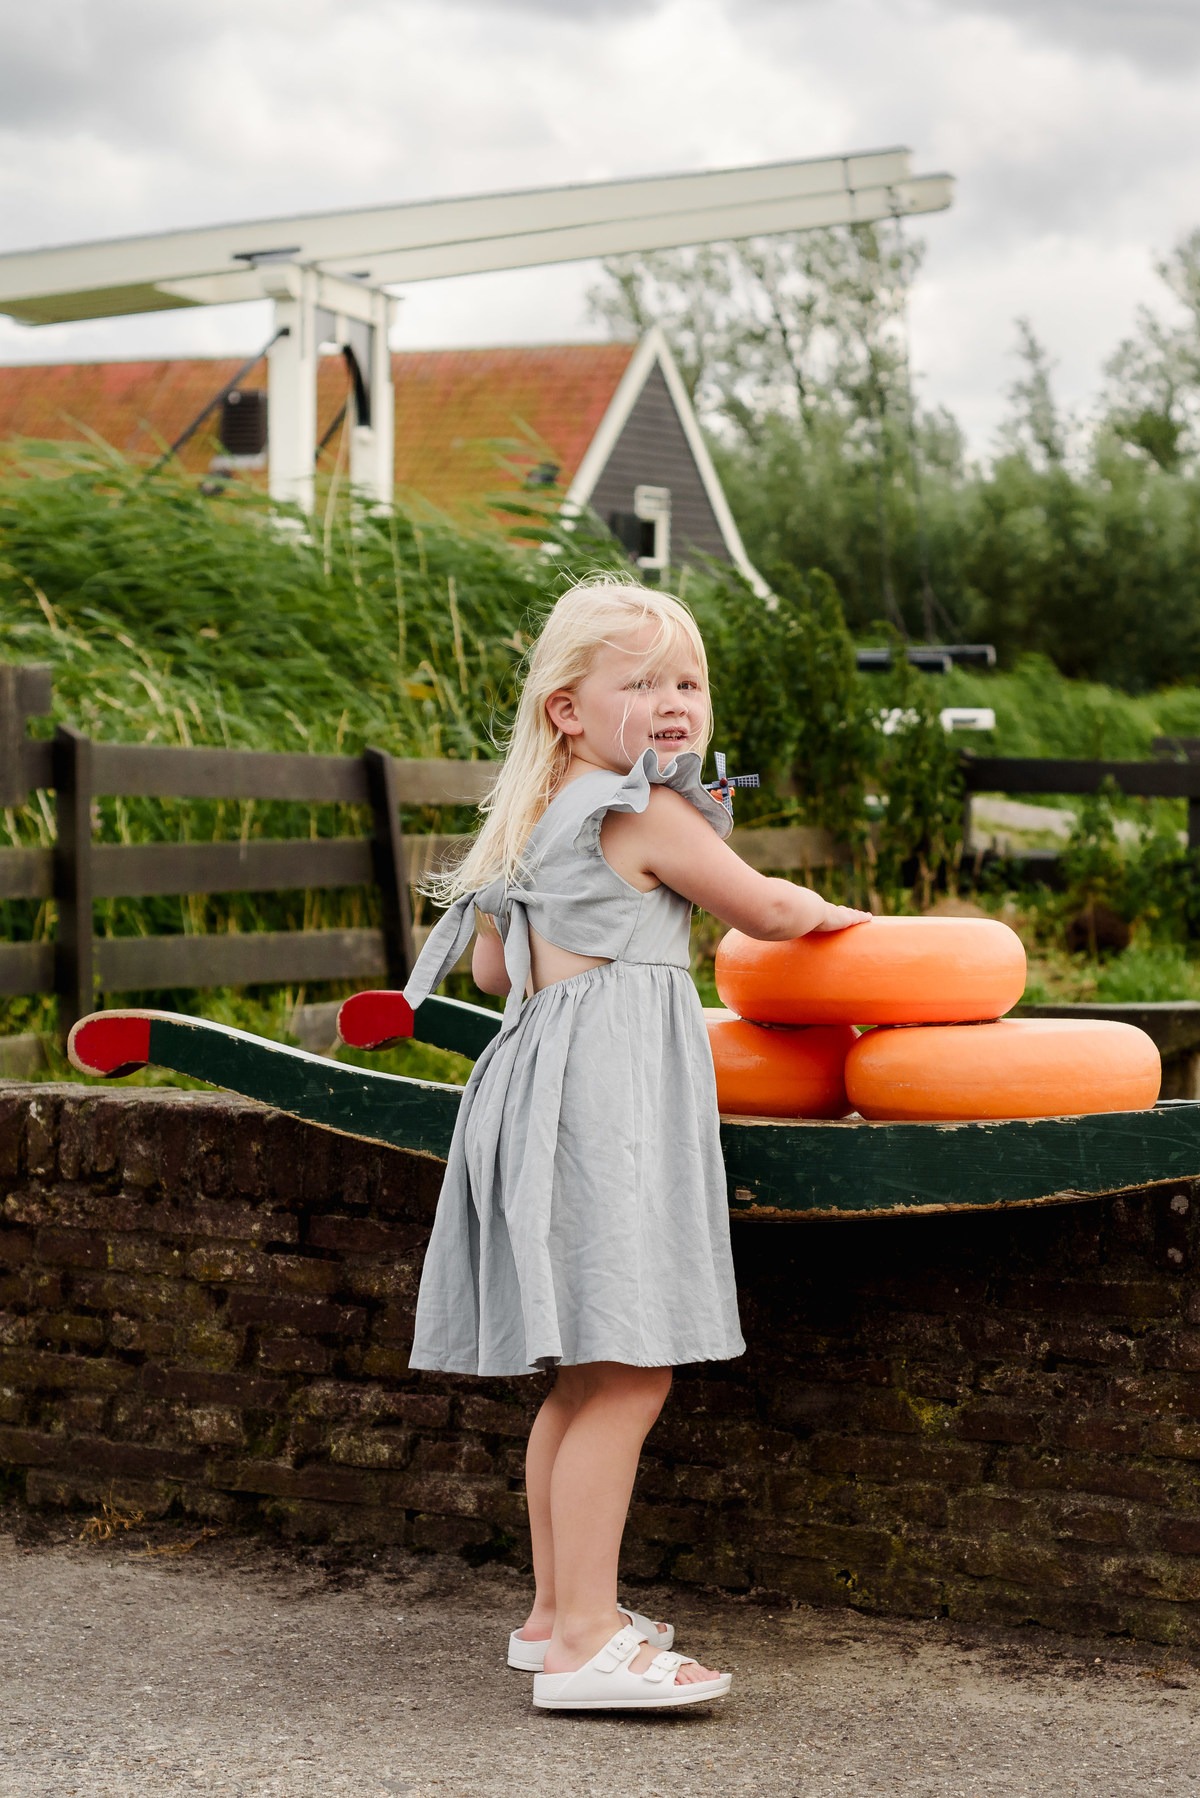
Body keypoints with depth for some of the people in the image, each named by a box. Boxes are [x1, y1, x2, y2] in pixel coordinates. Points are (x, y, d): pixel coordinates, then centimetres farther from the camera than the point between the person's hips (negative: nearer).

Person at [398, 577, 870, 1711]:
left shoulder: (537, 819, 17)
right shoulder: (646, 812, -8)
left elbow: (494, 967, 25)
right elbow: (765, 911, 1)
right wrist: (828, 912, 22)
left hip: (548, 1067, 10)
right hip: (609, 1096, -10)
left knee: (582, 1380, 15)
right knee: (625, 1376, -11)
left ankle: (556, 1611, 24)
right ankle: (584, 1642, -12)